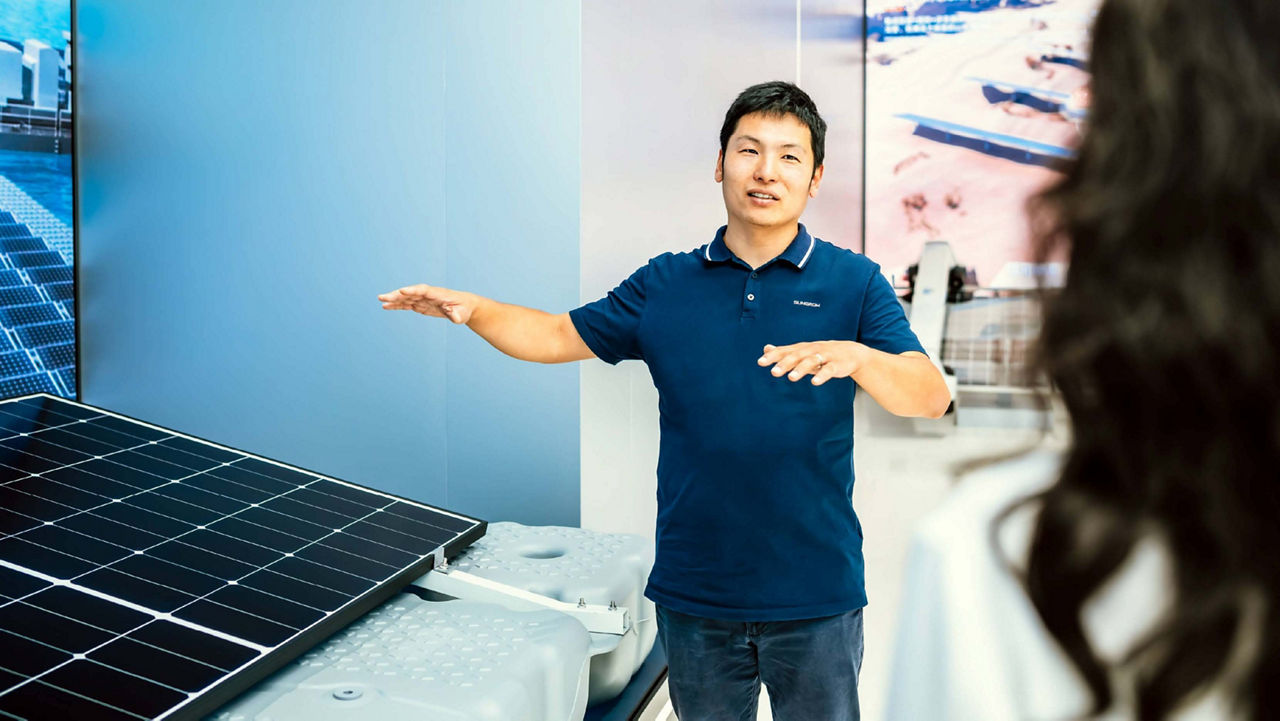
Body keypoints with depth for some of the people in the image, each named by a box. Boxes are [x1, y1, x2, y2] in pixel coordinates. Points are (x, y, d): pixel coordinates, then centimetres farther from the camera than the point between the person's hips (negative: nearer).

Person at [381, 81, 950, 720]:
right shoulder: (666, 283, 5)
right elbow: (560, 336, 10)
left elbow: (930, 398, -13)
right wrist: (473, 308, -8)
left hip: (814, 596, -2)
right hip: (693, 594, 2)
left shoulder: (854, 281, -2)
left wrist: (855, 355, -33)